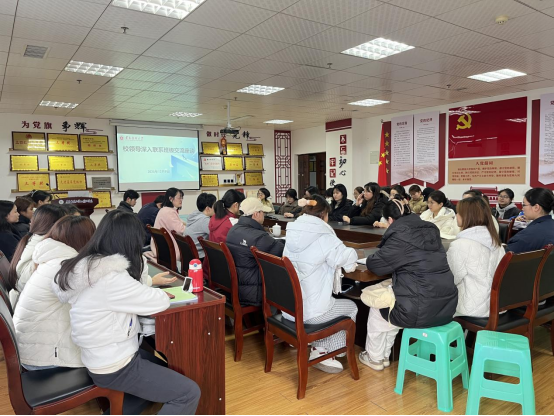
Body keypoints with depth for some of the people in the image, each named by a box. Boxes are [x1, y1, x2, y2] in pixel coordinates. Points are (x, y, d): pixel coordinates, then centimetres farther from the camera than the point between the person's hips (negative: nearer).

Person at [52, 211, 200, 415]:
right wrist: (153, 291, -2)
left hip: (101, 357, 9)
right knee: (189, 393, -7)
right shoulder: (111, 278, -28)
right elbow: (161, 302, -20)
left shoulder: (88, 266, -1)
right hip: (114, 368, -9)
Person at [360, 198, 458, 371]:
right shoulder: (430, 230, 10)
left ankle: (374, 358, 38)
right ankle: (384, 355, 43)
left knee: (376, 311, 22)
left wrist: (371, 258, 13)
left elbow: (376, 265, -8)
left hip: (420, 311, -7)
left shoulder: (400, 235, -13)